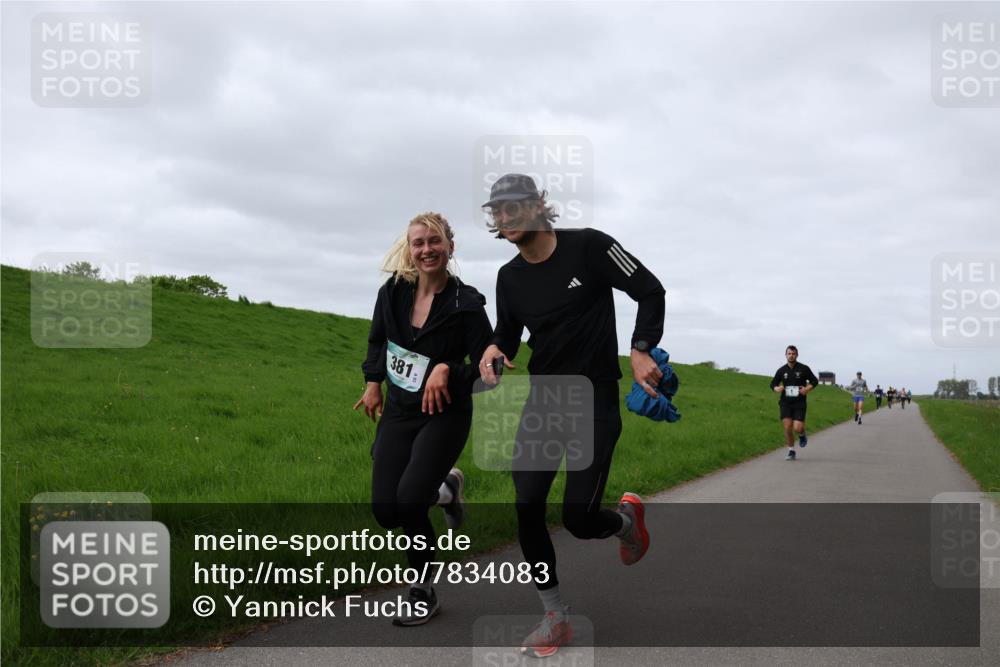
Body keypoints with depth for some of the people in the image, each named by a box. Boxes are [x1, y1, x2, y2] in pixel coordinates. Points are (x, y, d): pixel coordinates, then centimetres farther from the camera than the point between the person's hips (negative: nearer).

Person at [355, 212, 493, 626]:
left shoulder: (466, 304, -13)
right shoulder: (393, 293, -2)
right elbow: (377, 340, 18)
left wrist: (448, 370, -25)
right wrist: (373, 381, 10)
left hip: (445, 416, -5)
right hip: (398, 412, 5)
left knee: (409, 498, -22)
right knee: (386, 512, -2)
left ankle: (423, 592, 5)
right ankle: (446, 489, 31)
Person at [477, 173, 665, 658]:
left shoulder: (588, 247, -12)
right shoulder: (510, 277, 4)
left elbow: (650, 291, -6)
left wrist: (641, 350, -18)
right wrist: (494, 350, -9)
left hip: (595, 403, -5)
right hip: (542, 400, 5)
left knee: (578, 519, -8)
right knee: (527, 510, -4)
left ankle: (627, 518, 30)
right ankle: (555, 617, 14)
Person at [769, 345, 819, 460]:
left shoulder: (804, 369, 0)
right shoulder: (781, 370, 5)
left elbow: (814, 381, 8)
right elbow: (773, 384, 14)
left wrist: (807, 389, -11)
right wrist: (776, 389, -9)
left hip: (799, 403, -2)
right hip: (785, 403, 2)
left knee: (797, 428, -13)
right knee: (787, 428, -7)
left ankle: (802, 434, 25)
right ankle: (791, 451, 10)